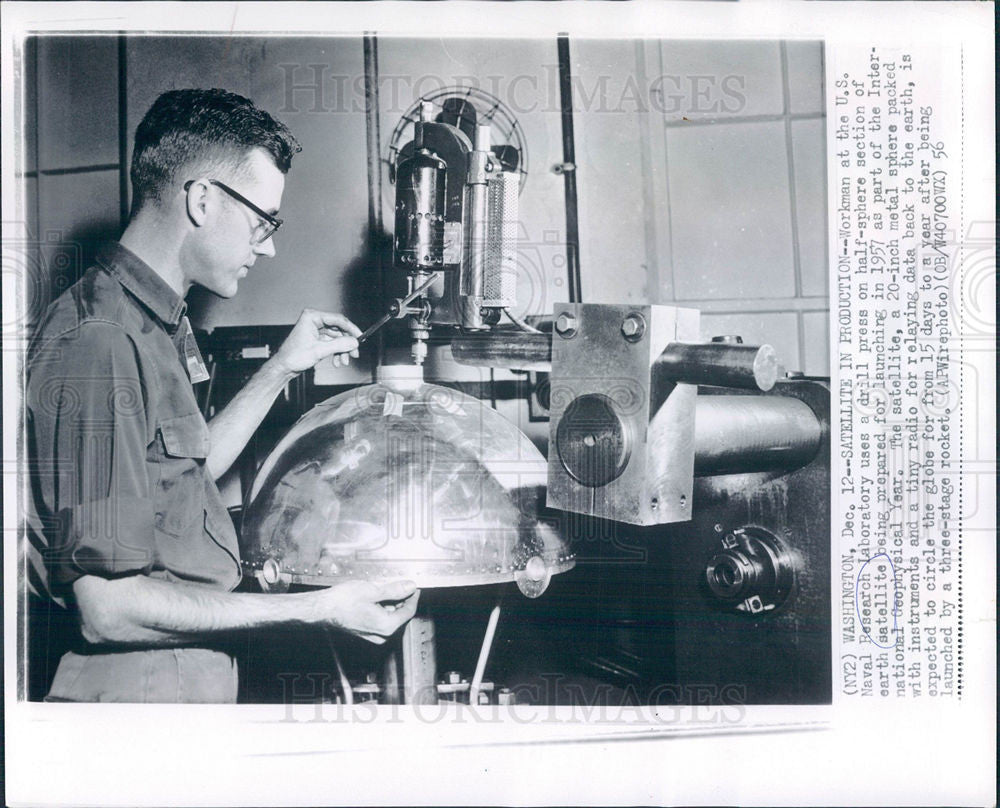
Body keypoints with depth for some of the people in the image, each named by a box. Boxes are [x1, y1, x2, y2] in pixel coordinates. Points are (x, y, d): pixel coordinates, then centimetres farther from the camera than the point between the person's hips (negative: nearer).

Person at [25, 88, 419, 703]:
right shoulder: (100, 349, -24)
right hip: (134, 690, -10)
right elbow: (108, 606, -26)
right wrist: (316, 609, -24)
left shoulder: (154, 328, 9)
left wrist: (283, 368, 16)